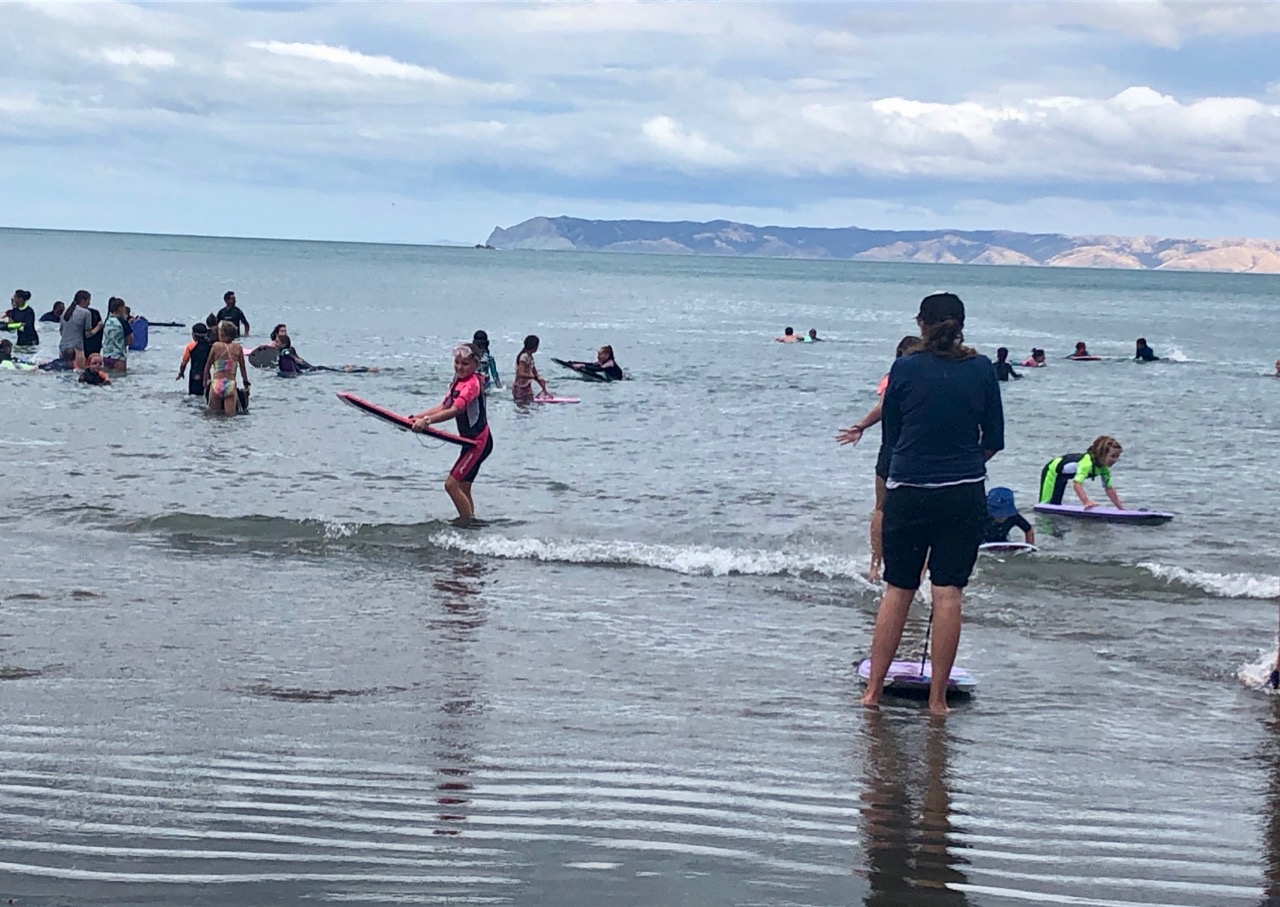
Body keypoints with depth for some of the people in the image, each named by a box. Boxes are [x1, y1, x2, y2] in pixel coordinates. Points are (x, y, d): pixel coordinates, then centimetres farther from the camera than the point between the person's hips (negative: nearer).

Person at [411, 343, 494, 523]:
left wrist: (427, 420, -43)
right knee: (463, 488, 13)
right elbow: (443, 407, 11)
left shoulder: (471, 384, -19)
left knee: (452, 484, -13)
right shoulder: (458, 382, 11)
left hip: (479, 442, -10)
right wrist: (417, 417, 1)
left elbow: (455, 410, -33)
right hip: (472, 441, 10)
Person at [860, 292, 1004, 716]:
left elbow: (891, 435, 6)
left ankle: (873, 689, 12)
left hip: (907, 490, 0)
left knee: (897, 590, 9)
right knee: (948, 592, 2)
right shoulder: (982, 369, 0)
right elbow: (994, 440, 5)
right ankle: (937, 698, 4)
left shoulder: (904, 369, -2)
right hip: (965, 495, 0)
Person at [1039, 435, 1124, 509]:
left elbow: (1109, 488, -3)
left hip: (1062, 476, 8)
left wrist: (1121, 508, -8)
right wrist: (1087, 502, -62)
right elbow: (1077, 483, -50)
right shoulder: (1087, 462, -39)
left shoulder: (1104, 468, -13)